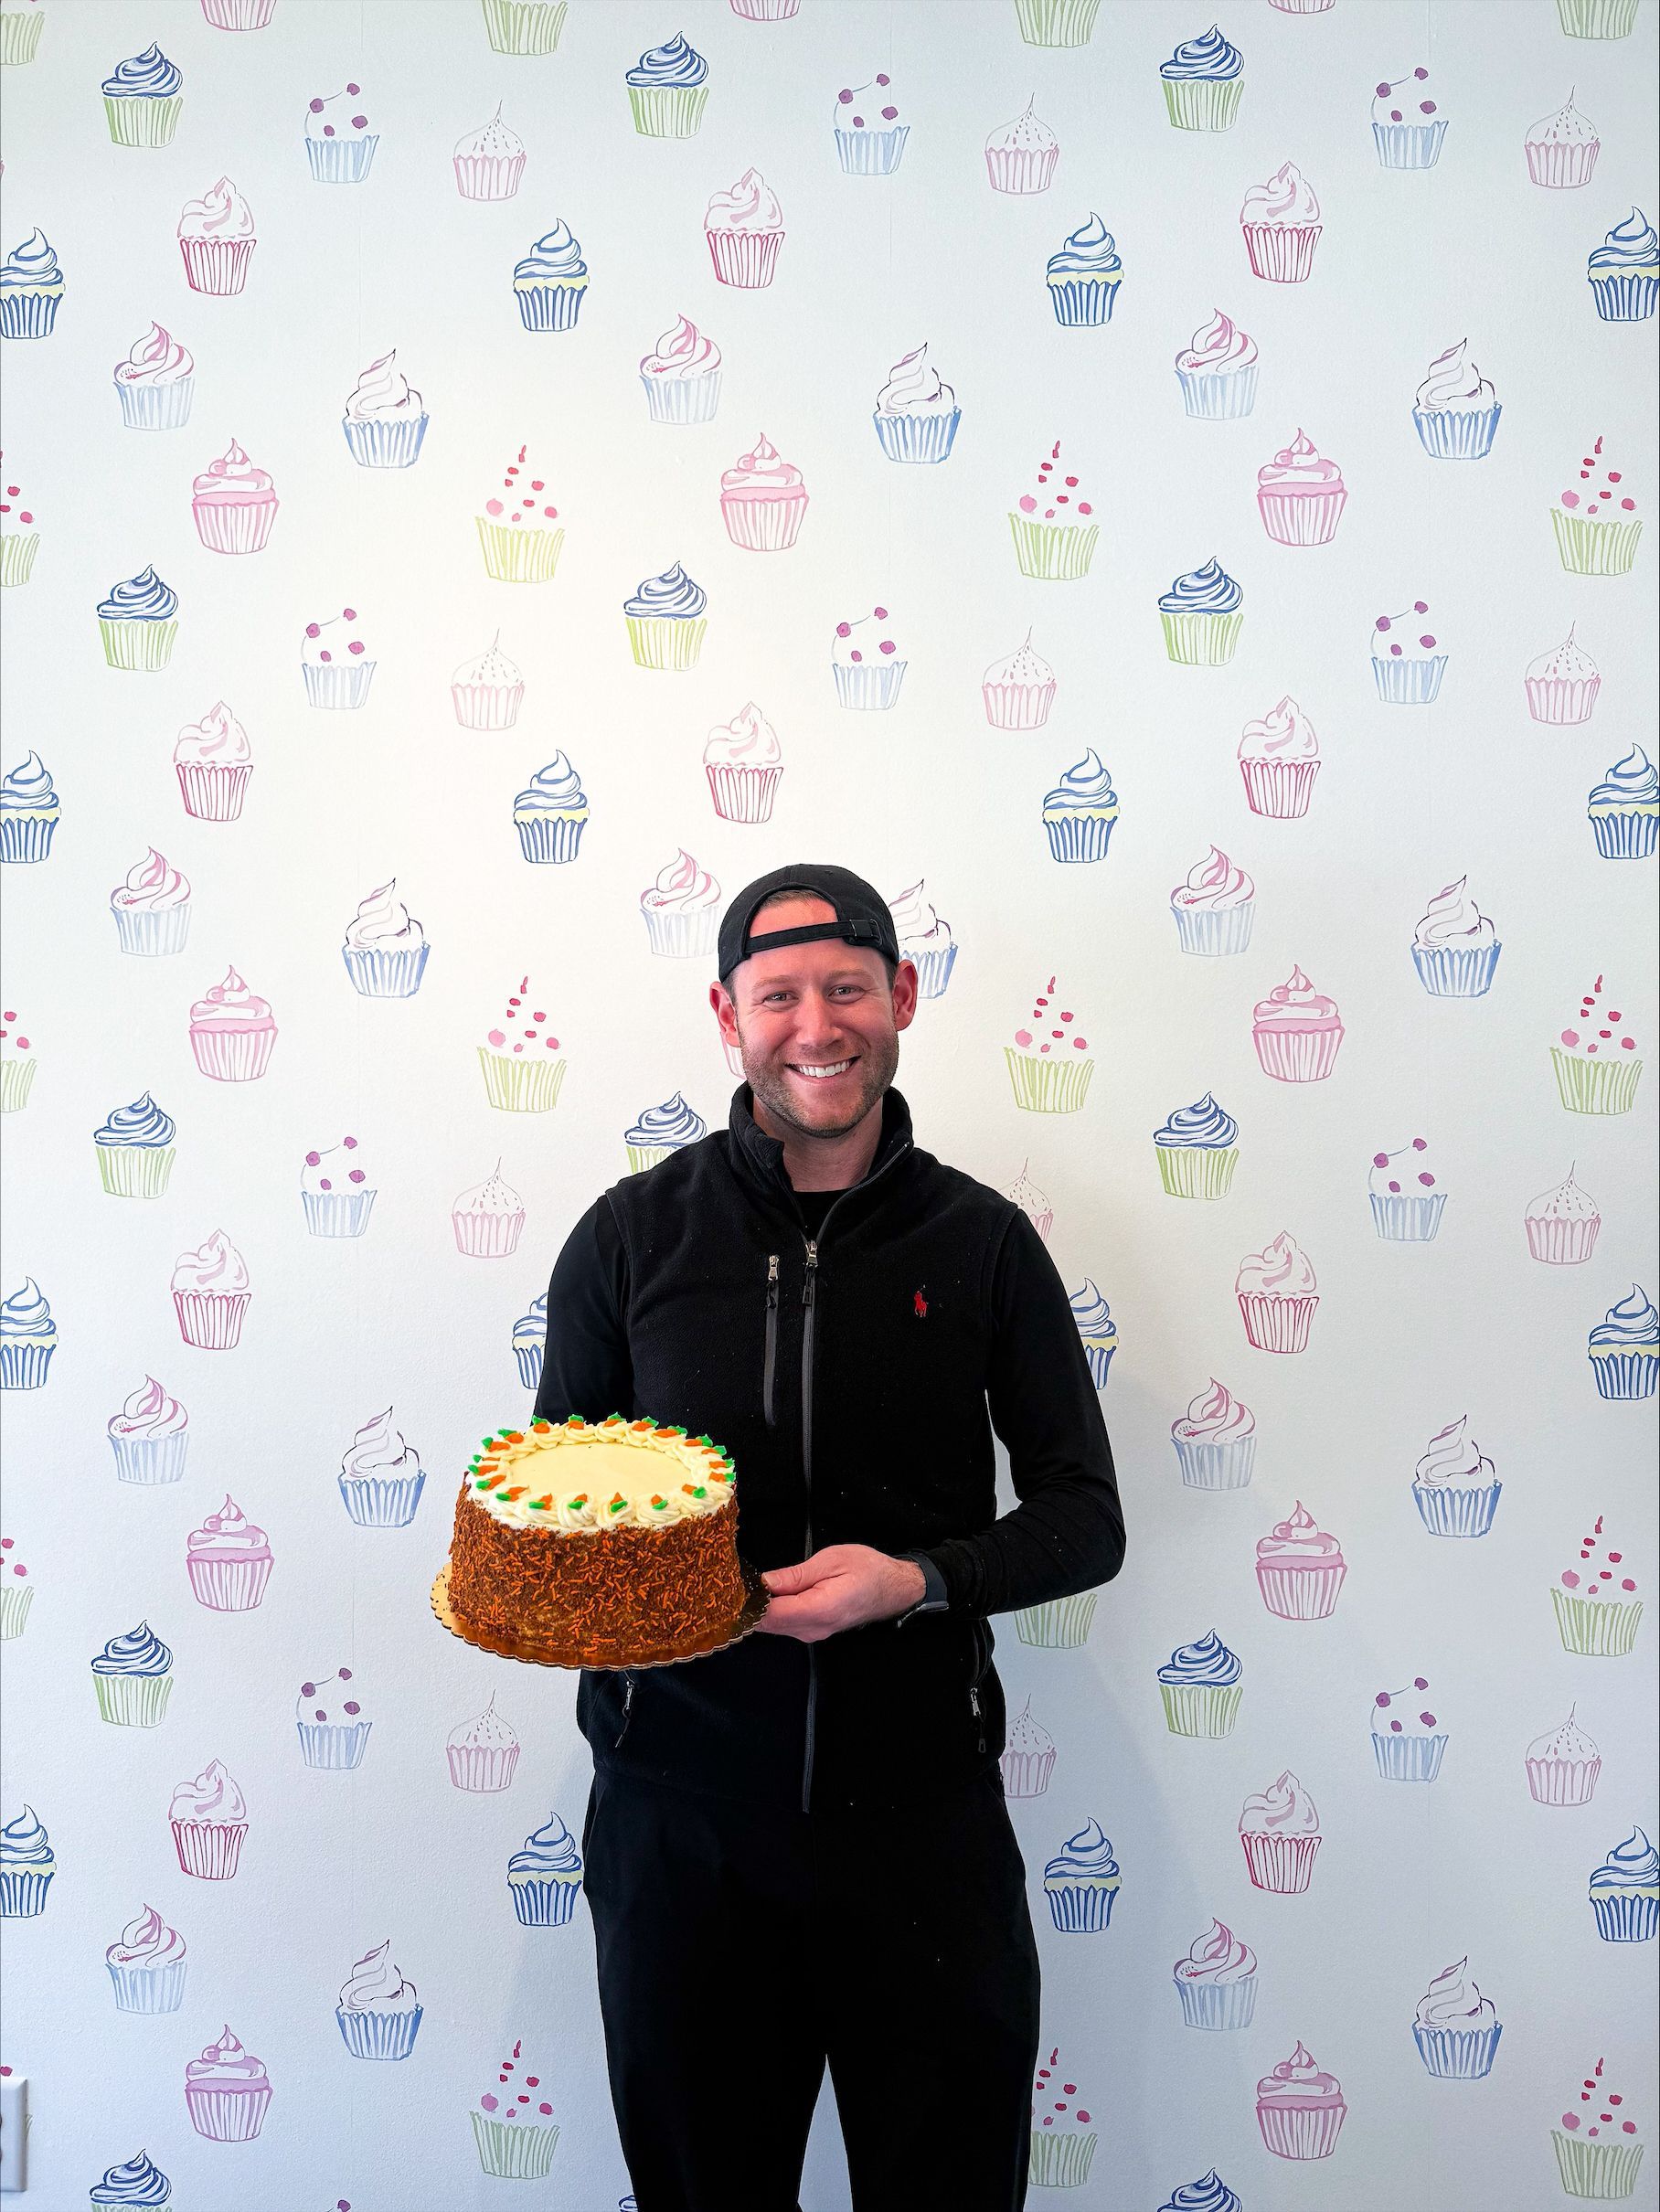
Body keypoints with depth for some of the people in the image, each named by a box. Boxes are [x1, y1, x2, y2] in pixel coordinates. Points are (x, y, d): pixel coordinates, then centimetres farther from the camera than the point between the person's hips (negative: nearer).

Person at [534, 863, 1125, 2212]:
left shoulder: (983, 1241, 0)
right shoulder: (634, 1232, 1)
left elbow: (1085, 1516, 2)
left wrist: (919, 1579, -15)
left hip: (922, 1809, 0)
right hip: (680, 1807, 1)